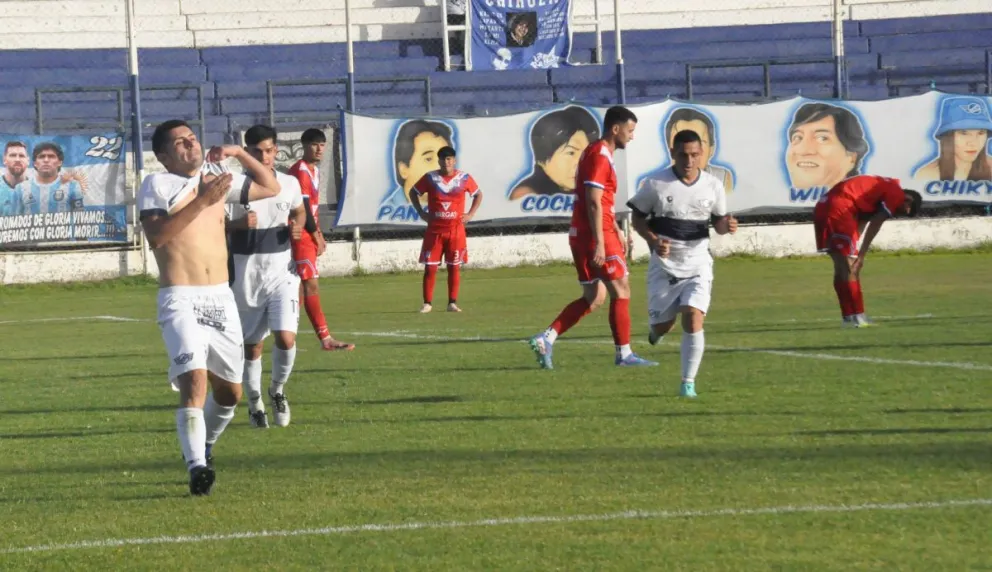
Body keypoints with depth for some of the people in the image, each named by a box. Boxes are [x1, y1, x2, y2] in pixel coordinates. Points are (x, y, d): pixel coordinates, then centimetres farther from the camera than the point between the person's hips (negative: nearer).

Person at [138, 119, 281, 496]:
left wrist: (239, 153, 11)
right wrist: (202, 201, -22)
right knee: (194, 379, -25)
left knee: (229, 392, 13)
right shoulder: (157, 186, -3)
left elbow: (271, 188, 24)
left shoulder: (215, 178, 14)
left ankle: (204, 445, 39)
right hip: (180, 300, -6)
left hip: (221, 298, 6)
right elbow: (156, 236, -19)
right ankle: (197, 466, -30)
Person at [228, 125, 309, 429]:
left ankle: (278, 390, 13)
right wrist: (239, 223, -24)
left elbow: (300, 212, 22)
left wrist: (298, 227, -1)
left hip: (282, 271, 1)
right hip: (247, 275, -1)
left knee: (286, 337, -14)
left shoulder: (290, 184, 3)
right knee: (251, 344, 8)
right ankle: (255, 403, 28)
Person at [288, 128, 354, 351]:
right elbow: (303, 208, -16)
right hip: (301, 235, -10)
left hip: (309, 237, 10)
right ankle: (326, 338, -14)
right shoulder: (301, 171, -14)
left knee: (300, 285, 10)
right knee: (311, 284, -11)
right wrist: (317, 237, -9)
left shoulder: (314, 170, 16)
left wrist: (319, 235, 15)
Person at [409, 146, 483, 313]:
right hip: (434, 230, 0)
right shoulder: (430, 178, -2)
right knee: (430, 267, -3)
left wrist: (470, 214, 3)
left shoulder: (464, 179, 0)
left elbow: (478, 195, 14)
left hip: (456, 229, 0)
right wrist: (421, 213, 2)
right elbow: (413, 192, 11)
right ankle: (427, 303, 4)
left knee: (454, 267, 2)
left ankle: (452, 303, 8)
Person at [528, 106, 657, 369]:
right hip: (595, 235, -10)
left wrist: (616, 232, 28)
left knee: (593, 297, 12)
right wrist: (599, 243, -23)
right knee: (621, 291, -1)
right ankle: (624, 354, 3)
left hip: (580, 235, 10)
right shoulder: (600, 156, -14)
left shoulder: (596, 153, 18)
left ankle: (545, 339, 3)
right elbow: (593, 203, -20)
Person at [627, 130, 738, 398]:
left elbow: (717, 220, 10)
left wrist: (726, 225, -14)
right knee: (662, 326, 7)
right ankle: (657, 327, 48)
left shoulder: (713, 186, -3)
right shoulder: (655, 184, -9)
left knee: (693, 317, -19)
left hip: (697, 264, 0)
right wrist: (654, 241, -16)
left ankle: (688, 382, -8)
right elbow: (638, 218, 2)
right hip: (664, 265, 0)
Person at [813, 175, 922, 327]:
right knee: (850, 267, -5)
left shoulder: (884, 186, 26)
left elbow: (860, 223, 21)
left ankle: (848, 317, 17)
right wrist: (861, 255, -6)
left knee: (841, 267, 13)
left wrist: (857, 254, 14)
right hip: (839, 210, -9)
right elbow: (874, 226, -7)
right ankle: (857, 317, -5)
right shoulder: (897, 194, -1)